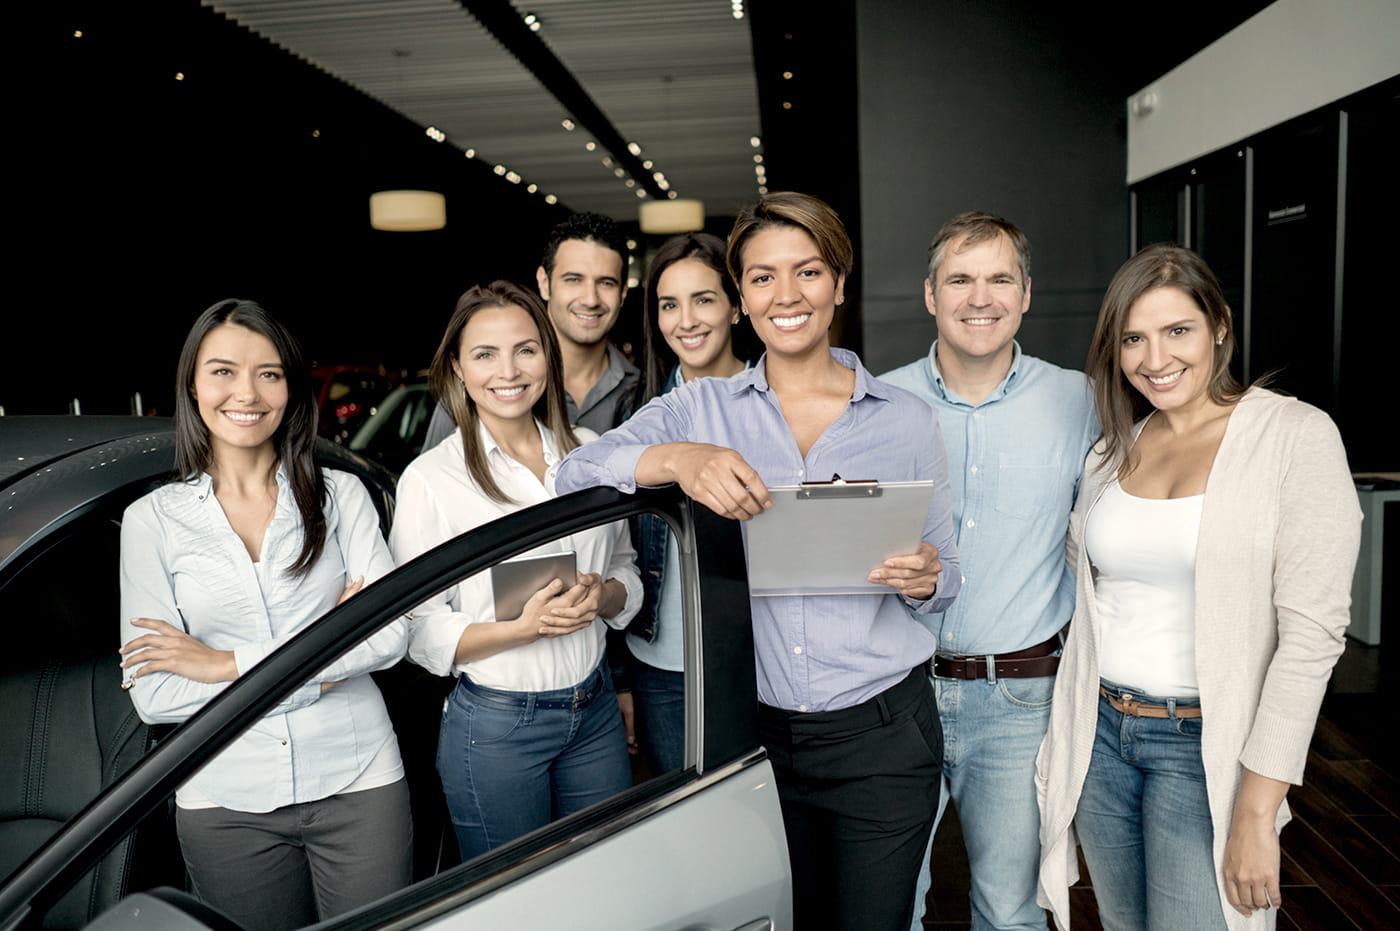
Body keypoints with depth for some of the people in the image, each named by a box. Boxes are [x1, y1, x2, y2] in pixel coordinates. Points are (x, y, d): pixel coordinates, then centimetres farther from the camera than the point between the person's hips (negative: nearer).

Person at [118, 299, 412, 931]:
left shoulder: (341, 495, 1)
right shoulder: (151, 519, 1)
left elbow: (389, 635, -9)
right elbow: (152, 695, -5)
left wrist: (227, 663, -11)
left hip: (357, 784, 0)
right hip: (226, 804, 0)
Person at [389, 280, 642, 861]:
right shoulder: (429, 478, -10)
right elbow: (418, 630, -11)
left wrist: (604, 595, -11)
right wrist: (522, 628, -25)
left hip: (595, 707, 4)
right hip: (495, 723, -4)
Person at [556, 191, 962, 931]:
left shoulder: (905, 419, 1)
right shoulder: (701, 407, 1)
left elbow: (946, 570, 7)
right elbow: (575, 473, -11)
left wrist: (926, 579, -17)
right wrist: (677, 459, -30)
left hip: (881, 737, 0)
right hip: (756, 731, 1)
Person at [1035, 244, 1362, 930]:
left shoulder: (1296, 436, -9)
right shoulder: (1111, 453, 7)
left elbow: (1311, 632, -15)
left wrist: (1257, 810, -17)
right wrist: (1060, 745, 8)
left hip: (1204, 746, -4)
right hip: (1100, 733, 5)